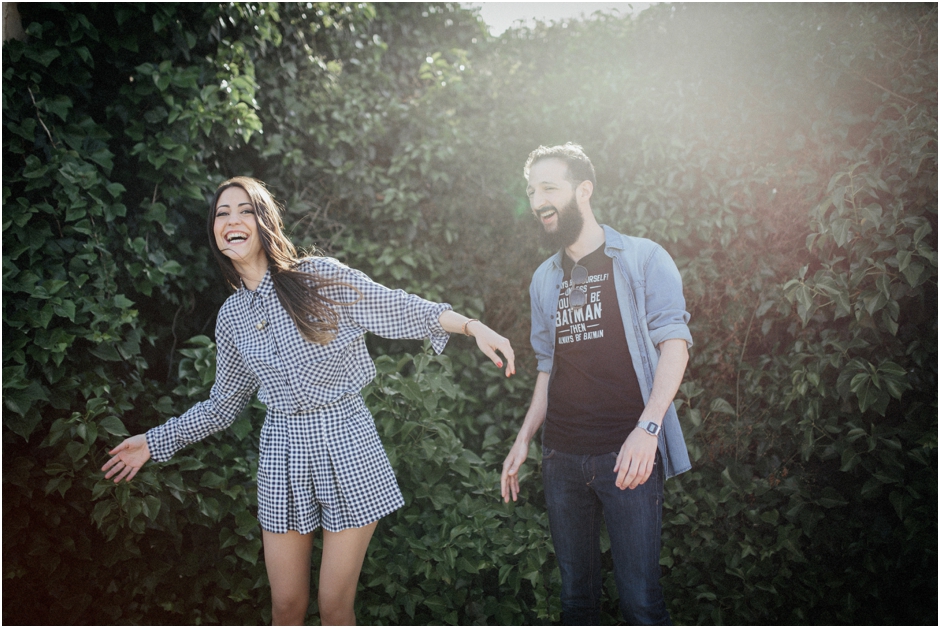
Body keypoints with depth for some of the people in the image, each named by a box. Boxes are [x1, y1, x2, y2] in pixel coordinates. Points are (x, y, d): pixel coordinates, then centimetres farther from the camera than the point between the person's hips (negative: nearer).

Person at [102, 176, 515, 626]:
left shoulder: (320, 277, -5)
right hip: (283, 450, 4)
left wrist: (473, 326, -15)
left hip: (344, 442, -3)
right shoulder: (231, 315, 8)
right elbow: (223, 403, 18)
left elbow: (401, 311, -6)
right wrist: (154, 441, 18)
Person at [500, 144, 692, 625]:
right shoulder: (544, 278, 17)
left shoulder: (642, 258, 0)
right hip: (561, 455, 5)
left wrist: (647, 427, -20)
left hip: (626, 453, -5)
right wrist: (524, 439, 11)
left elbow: (674, 342, -8)